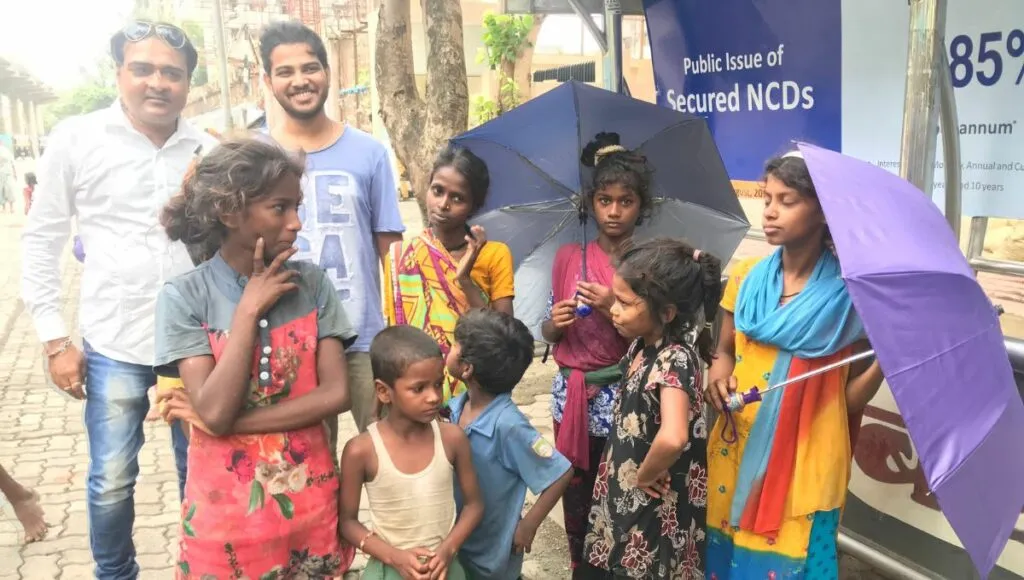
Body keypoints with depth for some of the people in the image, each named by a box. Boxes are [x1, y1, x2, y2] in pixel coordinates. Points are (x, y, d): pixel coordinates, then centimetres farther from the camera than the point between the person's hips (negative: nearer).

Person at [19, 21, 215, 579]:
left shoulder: (208, 151, 0)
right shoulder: (76, 139, -4)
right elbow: (41, 241, 1)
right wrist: (55, 338, -3)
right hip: (114, 345, -1)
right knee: (111, 483, 8)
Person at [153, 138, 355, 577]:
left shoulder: (311, 284, -3)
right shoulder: (184, 297, -11)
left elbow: (336, 394, -10)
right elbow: (215, 411, -19)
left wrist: (226, 420, -15)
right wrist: (249, 309, -17)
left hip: (310, 503, 2)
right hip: (226, 510, -2)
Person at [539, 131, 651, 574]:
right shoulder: (568, 257, 3)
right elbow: (549, 333, 10)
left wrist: (613, 310, -21)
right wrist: (556, 322, -11)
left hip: (623, 398, -3)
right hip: (572, 395, 3)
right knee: (576, 496, 14)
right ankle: (580, 566, 34)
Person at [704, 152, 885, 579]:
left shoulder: (848, 294, -10)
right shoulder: (745, 278, 0)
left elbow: (850, 399, -6)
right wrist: (718, 376, -8)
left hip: (805, 460, -3)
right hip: (736, 450, 4)